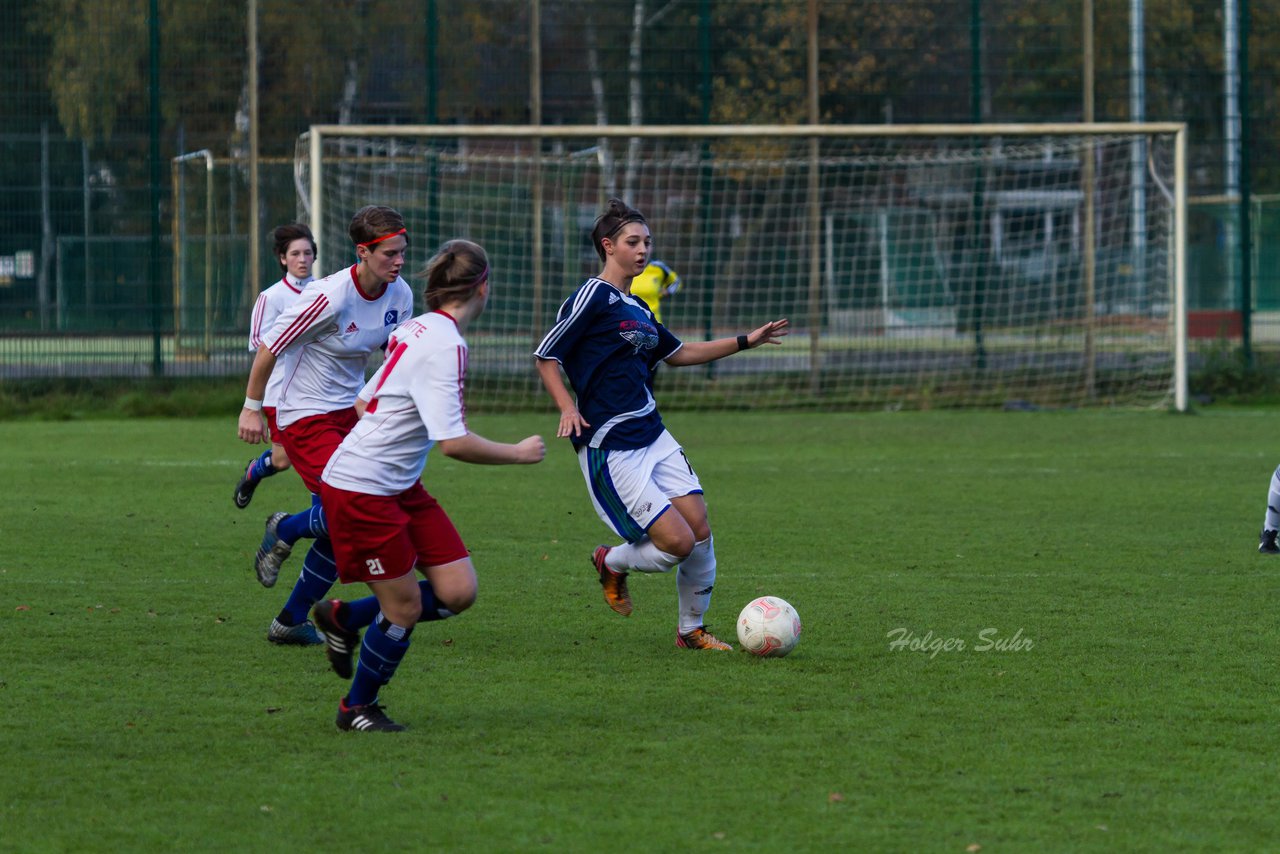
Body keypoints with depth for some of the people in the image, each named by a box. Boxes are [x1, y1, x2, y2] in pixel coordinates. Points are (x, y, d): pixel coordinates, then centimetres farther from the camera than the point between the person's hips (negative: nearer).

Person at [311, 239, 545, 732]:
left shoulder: (421, 330, 8)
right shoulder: (445, 345, -21)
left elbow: (367, 401, 18)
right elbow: (454, 443, -25)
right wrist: (519, 453, -12)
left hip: (400, 487, 9)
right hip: (361, 490, -9)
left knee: (458, 591, 2)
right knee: (405, 608, -2)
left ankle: (344, 618, 23)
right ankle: (357, 709, 20)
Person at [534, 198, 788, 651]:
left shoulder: (637, 307, 16)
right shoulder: (592, 297, -9)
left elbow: (678, 352, 31)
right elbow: (546, 357, -7)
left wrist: (745, 341, 27)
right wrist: (569, 408, -20)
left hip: (653, 436, 8)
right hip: (611, 449, -8)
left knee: (700, 528, 0)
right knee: (678, 541, -13)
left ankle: (692, 630, 18)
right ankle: (613, 564, 18)